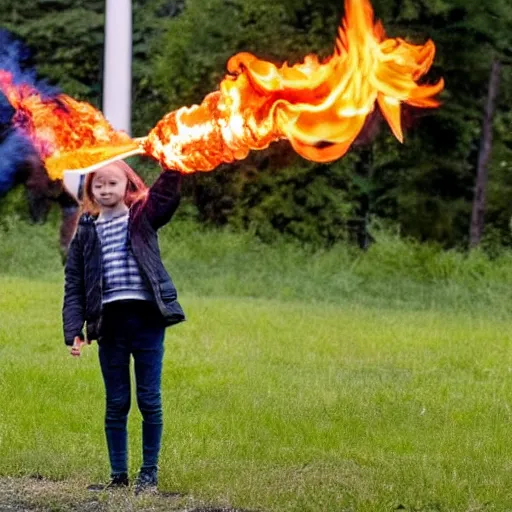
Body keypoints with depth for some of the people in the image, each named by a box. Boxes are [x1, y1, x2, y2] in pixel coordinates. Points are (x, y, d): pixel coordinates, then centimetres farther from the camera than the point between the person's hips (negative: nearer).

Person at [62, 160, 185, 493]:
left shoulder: (144, 217, 5)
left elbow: (167, 194, -14)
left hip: (146, 318, -2)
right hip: (110, 323, 2)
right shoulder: (86, 232, 8)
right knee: (116, 403, 8)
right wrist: (74, 331, -3)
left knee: (149, 401, 3)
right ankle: (118, 475, 15)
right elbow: (74, 286, 6)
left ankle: (150, 473, 13)